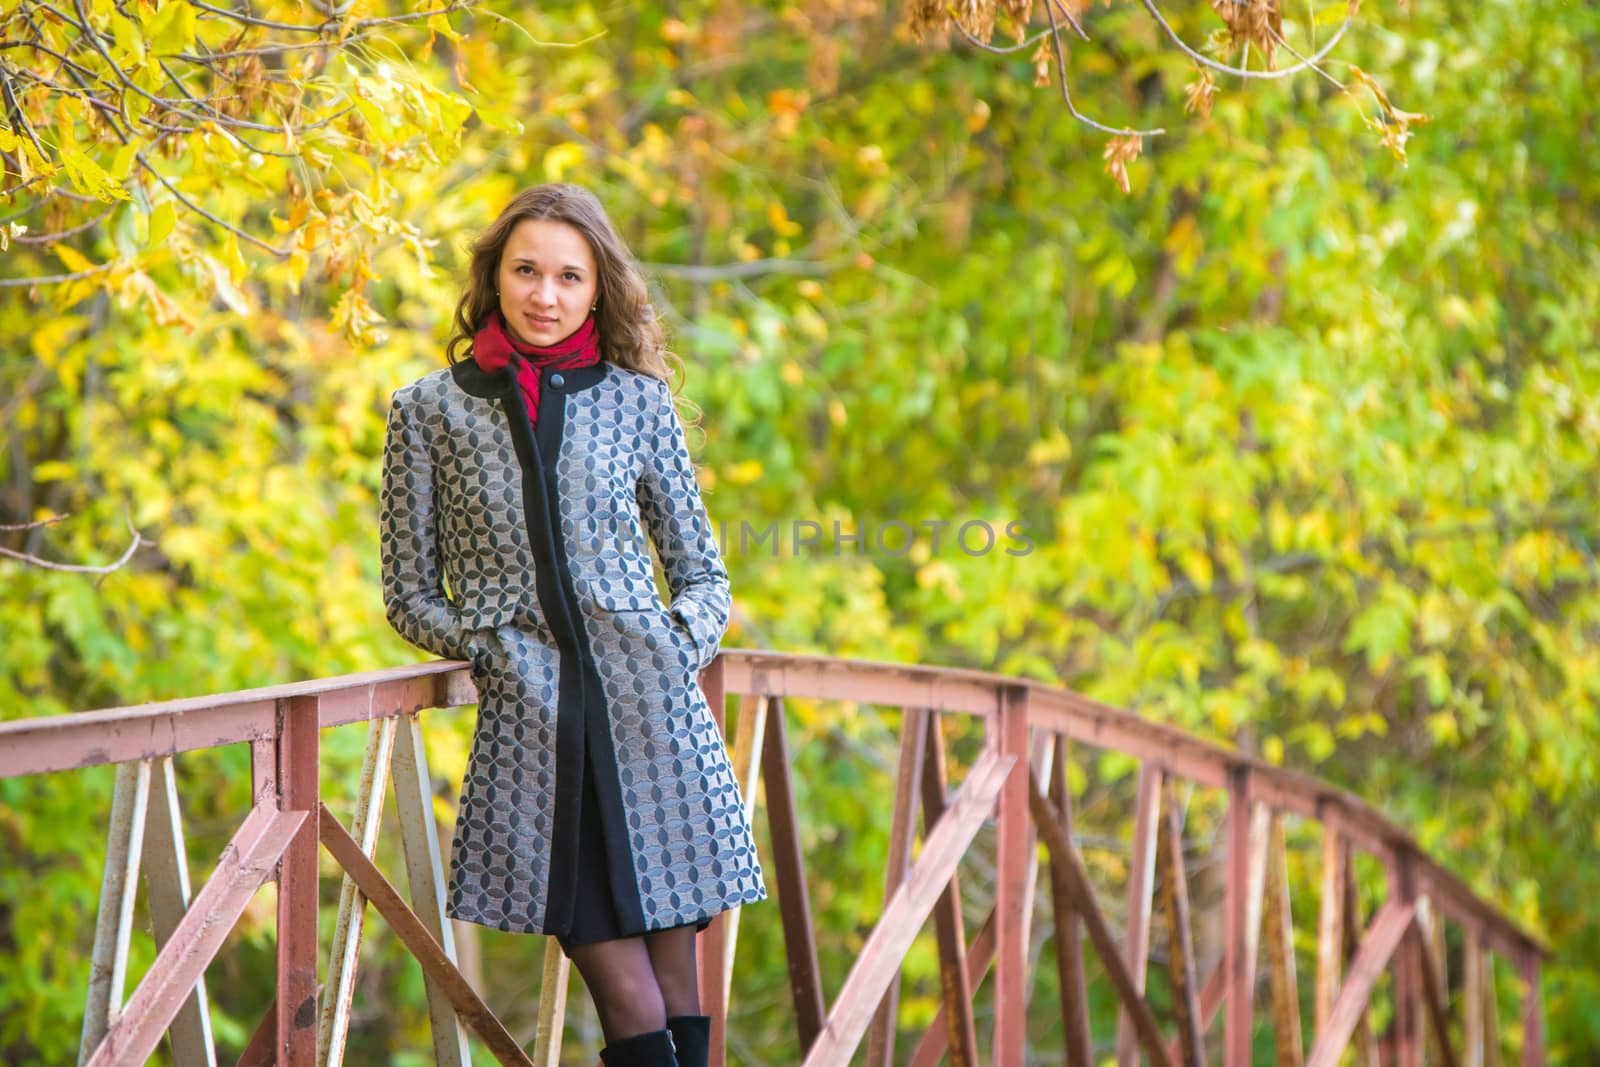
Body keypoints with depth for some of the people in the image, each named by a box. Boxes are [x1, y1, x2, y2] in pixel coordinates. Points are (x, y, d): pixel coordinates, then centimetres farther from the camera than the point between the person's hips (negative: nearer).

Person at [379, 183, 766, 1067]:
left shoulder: (636, 400, 12)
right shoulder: (429, 411, 9)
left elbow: (703, 573, 18)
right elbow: (409, 595, 13)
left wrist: (680, 651, 0)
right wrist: (490, 653, -1)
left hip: (651, 706, 1)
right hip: (527, 723, -1)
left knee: (676, 990, 0)